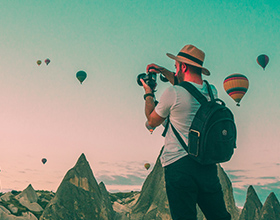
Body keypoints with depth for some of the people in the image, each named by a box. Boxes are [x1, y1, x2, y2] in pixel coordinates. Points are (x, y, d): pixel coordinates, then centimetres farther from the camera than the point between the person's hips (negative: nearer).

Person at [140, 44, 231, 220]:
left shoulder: (173, 94, -13)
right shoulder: (212, 92, 5)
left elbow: (152, 121, 4)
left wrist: (148, 94, 19)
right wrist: (163, 71, 32)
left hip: (178, 164, -5)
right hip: (208, 164, 5)